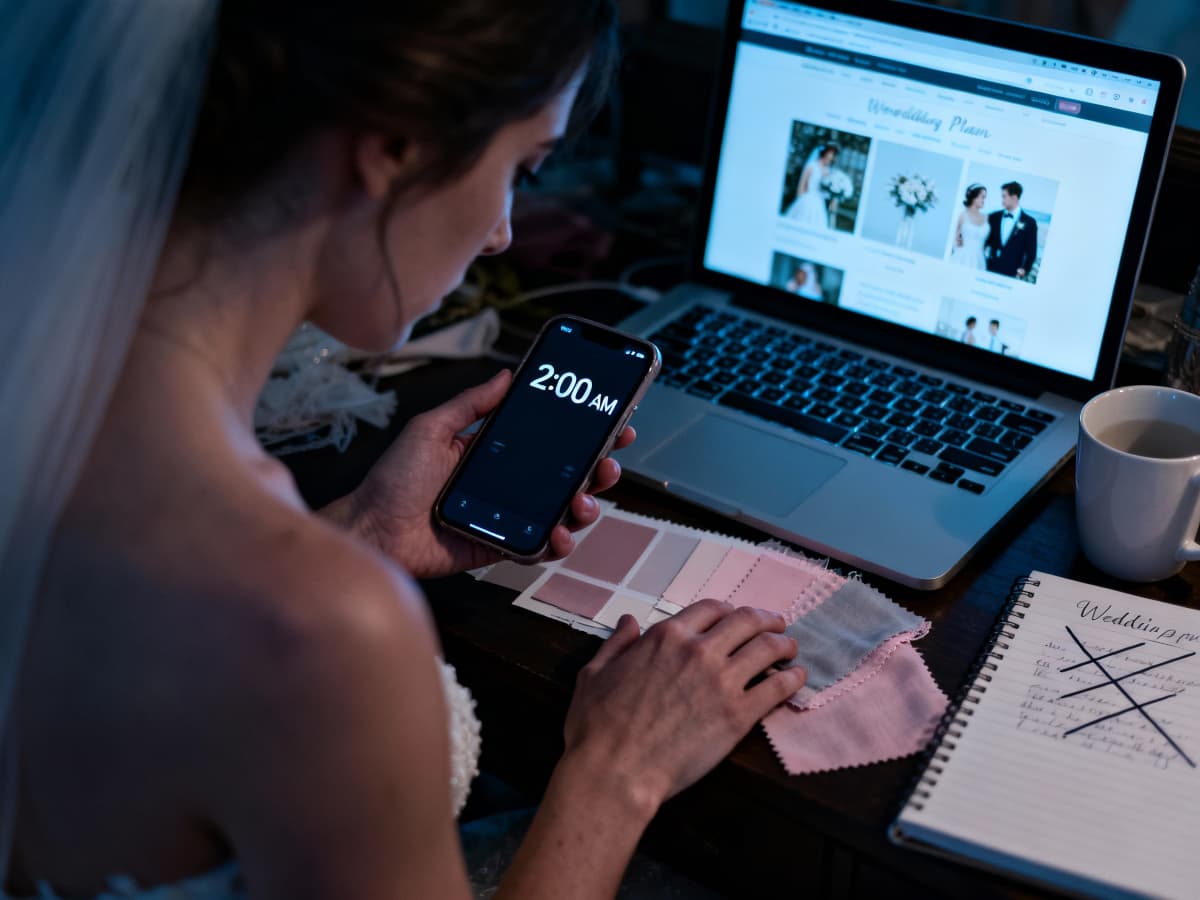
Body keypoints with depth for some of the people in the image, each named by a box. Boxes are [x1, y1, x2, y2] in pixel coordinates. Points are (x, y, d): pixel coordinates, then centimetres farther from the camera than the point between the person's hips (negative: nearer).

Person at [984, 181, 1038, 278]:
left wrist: (1024, 269, -5)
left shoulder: (1029, 222, 0)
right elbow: (986, 241, 13)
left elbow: (1031, 251, 2)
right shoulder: (994, 217, 9)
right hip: (990, 270, 3)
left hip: (1011, 274, -3)